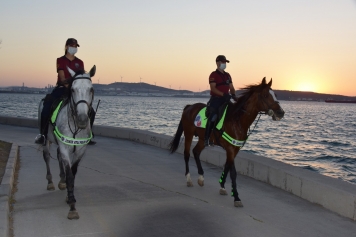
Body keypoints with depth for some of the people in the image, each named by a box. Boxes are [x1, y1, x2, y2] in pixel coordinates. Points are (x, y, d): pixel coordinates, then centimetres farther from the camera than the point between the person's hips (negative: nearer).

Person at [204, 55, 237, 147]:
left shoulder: (227, 75, 18)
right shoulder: (213, 75, -3)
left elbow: (231, 87, 18)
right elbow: (213, 88, -13)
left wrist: (233, 94, -4)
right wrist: (223, 94, -25)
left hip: (226, 99, 7)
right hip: (216, 99, -7)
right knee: (212, 118, -18)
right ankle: (206, 138, -10)